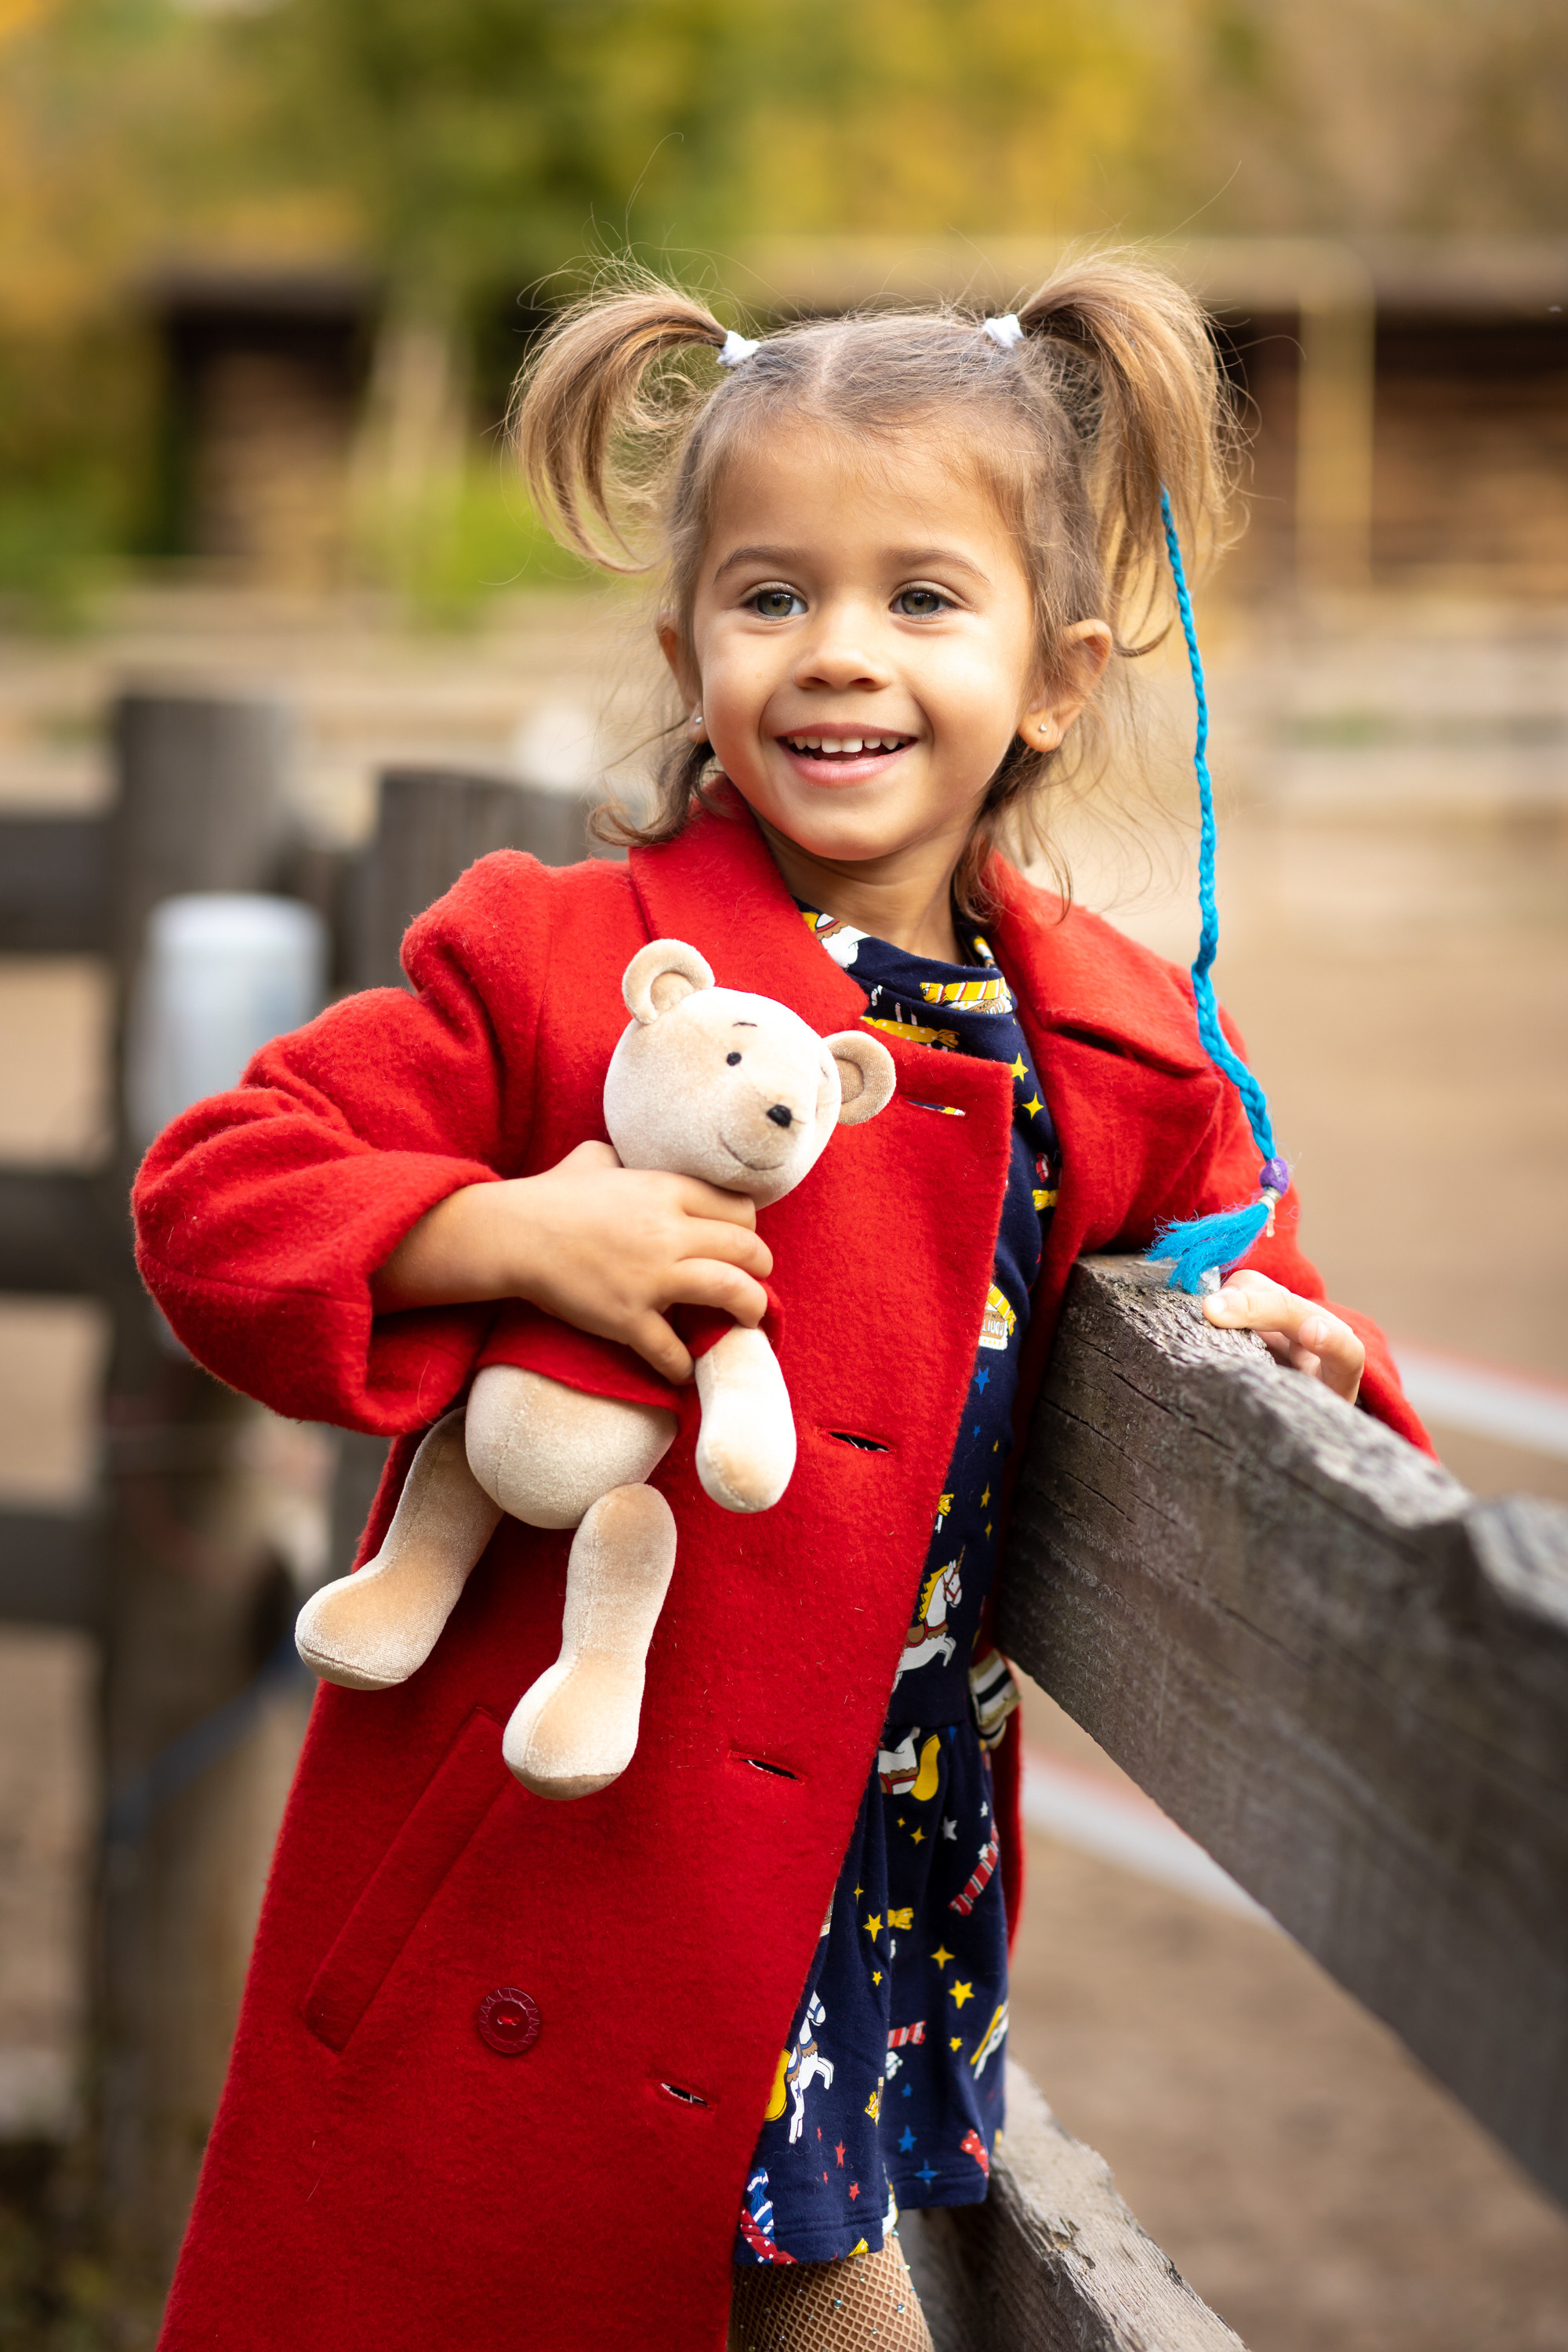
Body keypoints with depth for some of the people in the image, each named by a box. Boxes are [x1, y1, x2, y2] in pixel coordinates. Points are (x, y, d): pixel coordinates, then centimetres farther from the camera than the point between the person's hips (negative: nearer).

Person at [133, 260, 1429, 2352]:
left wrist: (1293, 1343, -6)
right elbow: (216, 1193, -8)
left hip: (866, 1859, 3)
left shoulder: (1117, 1052, 2)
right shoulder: (549, 965, -7)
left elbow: (1221, 1249, 17)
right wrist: (508, 1237, -22)